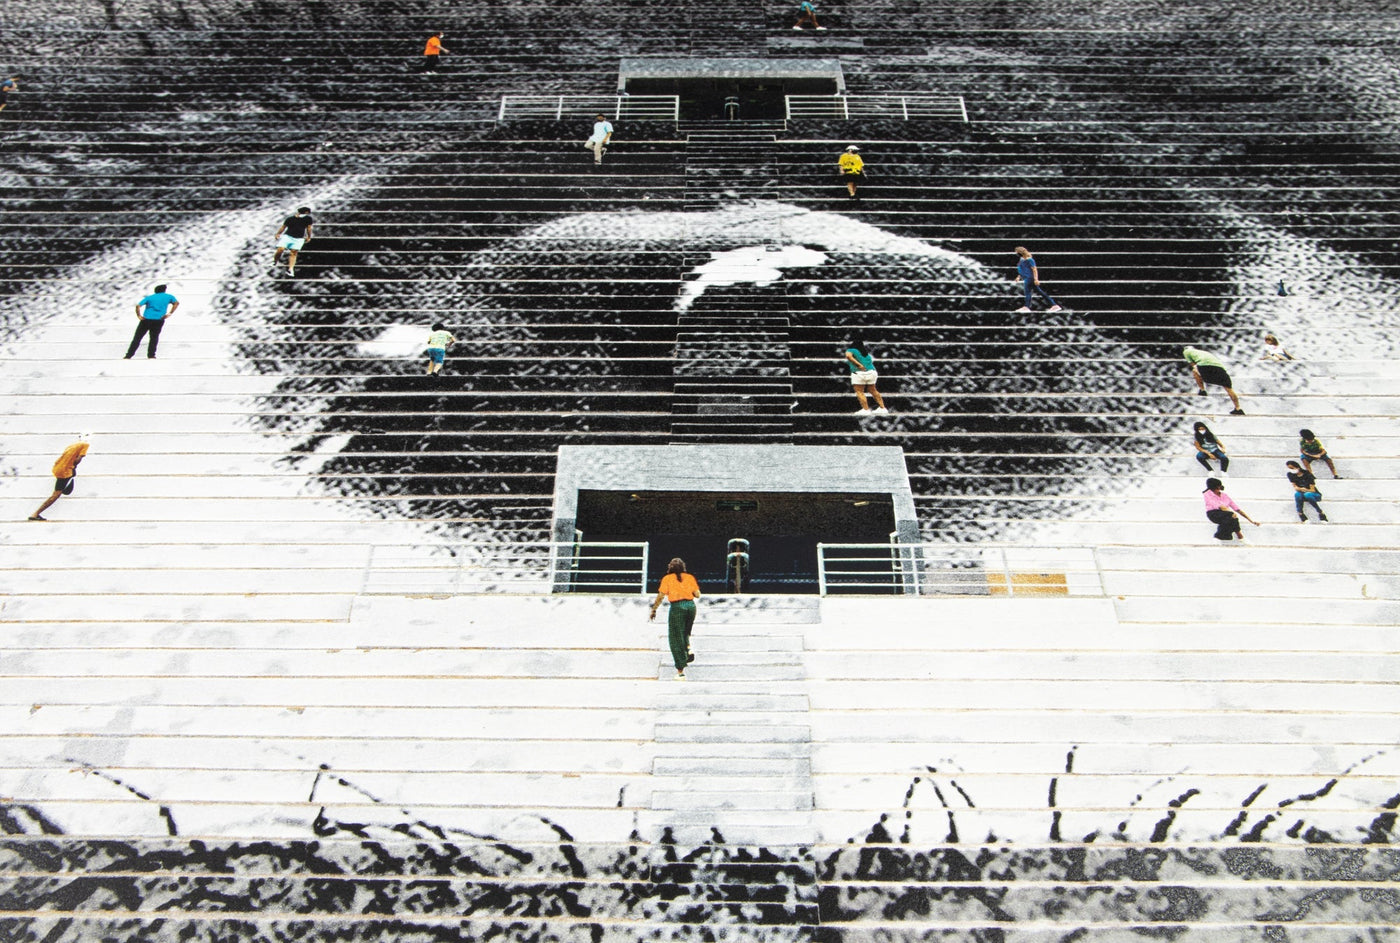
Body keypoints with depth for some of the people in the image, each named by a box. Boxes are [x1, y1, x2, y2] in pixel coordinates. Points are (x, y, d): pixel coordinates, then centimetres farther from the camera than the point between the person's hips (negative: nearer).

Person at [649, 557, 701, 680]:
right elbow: (697, 594, 7)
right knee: (685, 633, 29)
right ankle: (688, 649, 0)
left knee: (676, 638, 4)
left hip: (677, 607, -3)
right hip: (690, 605, 3)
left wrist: (653, 610, 3)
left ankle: (680, 672, 4)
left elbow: (660, 596, -4)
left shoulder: (667, 579, 3)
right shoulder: (690, 577, 10)